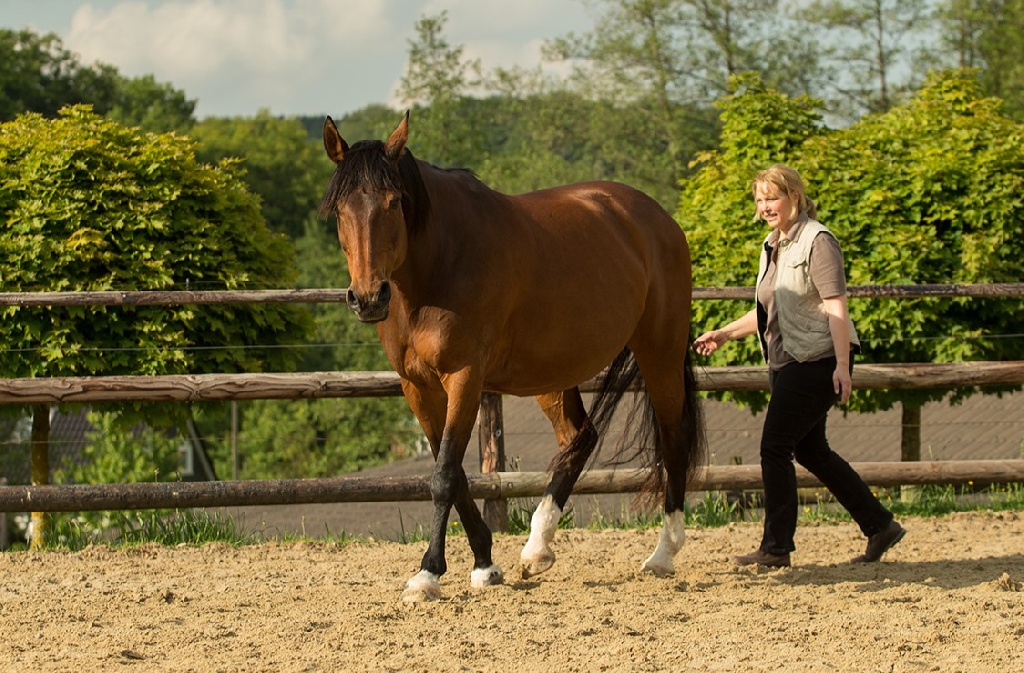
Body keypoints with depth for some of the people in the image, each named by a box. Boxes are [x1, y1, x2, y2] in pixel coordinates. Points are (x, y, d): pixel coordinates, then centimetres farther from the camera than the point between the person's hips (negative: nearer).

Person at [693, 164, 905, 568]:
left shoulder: (817, 241, -11)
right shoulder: (772, 246, 15)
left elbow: (836, 308, -19)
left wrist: (842, 365, -26)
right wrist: (723, 335, 17)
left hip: (816, 361, -10)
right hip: (786, 363, 10)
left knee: (775, 447, -10)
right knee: (809, 450, 13)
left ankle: (776, 548, -3)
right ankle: (880, 526, 21)